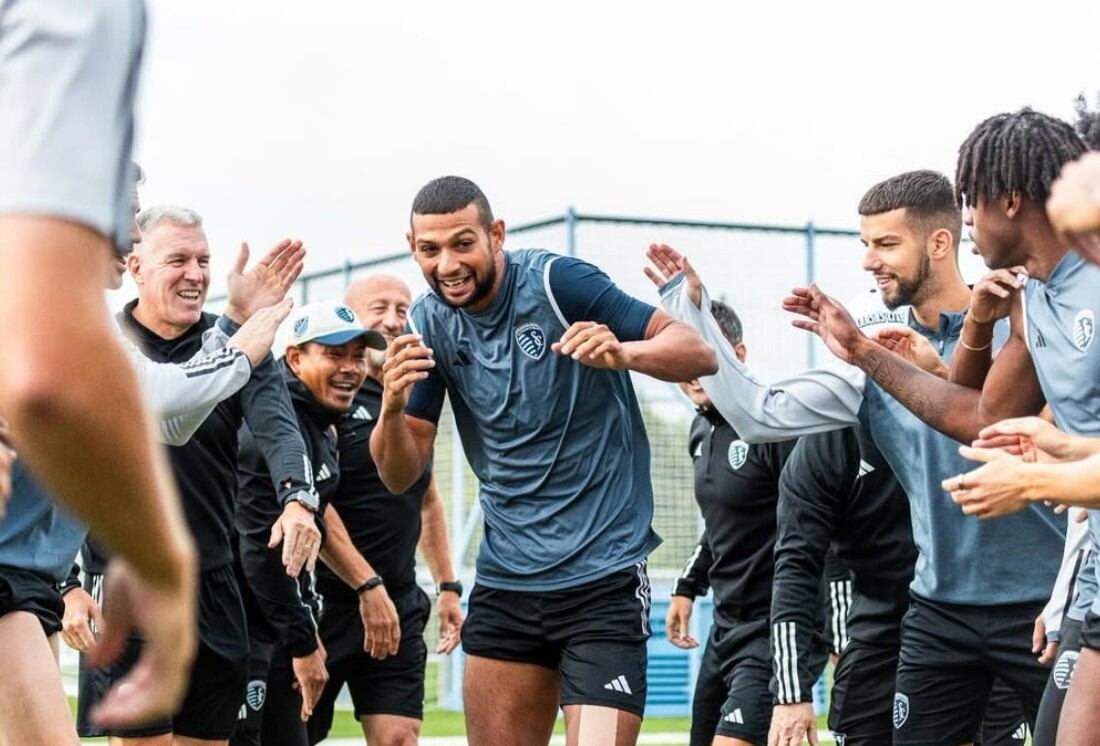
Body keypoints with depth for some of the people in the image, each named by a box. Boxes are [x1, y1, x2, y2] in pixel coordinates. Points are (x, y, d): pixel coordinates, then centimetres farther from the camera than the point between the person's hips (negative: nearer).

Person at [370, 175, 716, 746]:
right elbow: (400, 476, 3)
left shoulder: (556, 282, -12)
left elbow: (700, 355, -13)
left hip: (603, 578, -5)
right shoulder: (429, 325, 3)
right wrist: (392, 406, -18)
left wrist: (622, 352, -34)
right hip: (504, 583, 5)